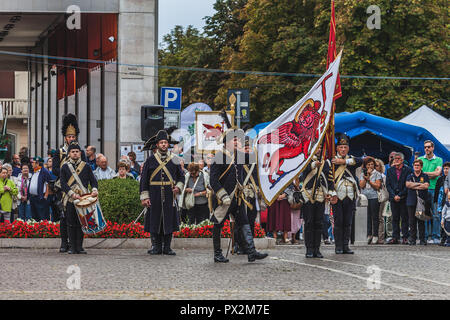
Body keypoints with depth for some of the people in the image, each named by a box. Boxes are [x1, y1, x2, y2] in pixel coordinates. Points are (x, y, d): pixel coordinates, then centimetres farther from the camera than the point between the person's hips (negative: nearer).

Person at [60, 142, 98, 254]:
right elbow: (63, 184, -1)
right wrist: (72, 194, -15)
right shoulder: (65, 167, 6)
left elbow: (93, 180, 7)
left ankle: (79, 247, 8)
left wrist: (94, 189, -14)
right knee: (71, 223, -2)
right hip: (70, 199, -1)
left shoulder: (86, 166, 10)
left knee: (81, 223, 1)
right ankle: (72, 247, 3)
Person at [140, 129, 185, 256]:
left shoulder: (174, 160, 8)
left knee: (169, 221, 1)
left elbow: (181, 177, 15)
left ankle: (167, 247, 9)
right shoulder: (150, 160, 5)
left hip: (170, 196, 1)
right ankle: (156, 247, 8)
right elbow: (144, 179, 4)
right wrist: (144, 197, -2)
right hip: (154, 196, -1)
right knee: (155, 220, 0)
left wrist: (178, 187, -5)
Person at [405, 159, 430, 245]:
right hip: (411, 201, 2)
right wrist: (419, 184, -7)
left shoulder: (425, 176, 8)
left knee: (421, 221, -2)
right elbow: (407, 184, -5)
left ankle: (422, 239, 2)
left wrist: (414, 186, -6)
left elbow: (426, 186, -9)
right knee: (412, 221, 0)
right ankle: (412, 239, 4)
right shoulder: (410, 176, 13)